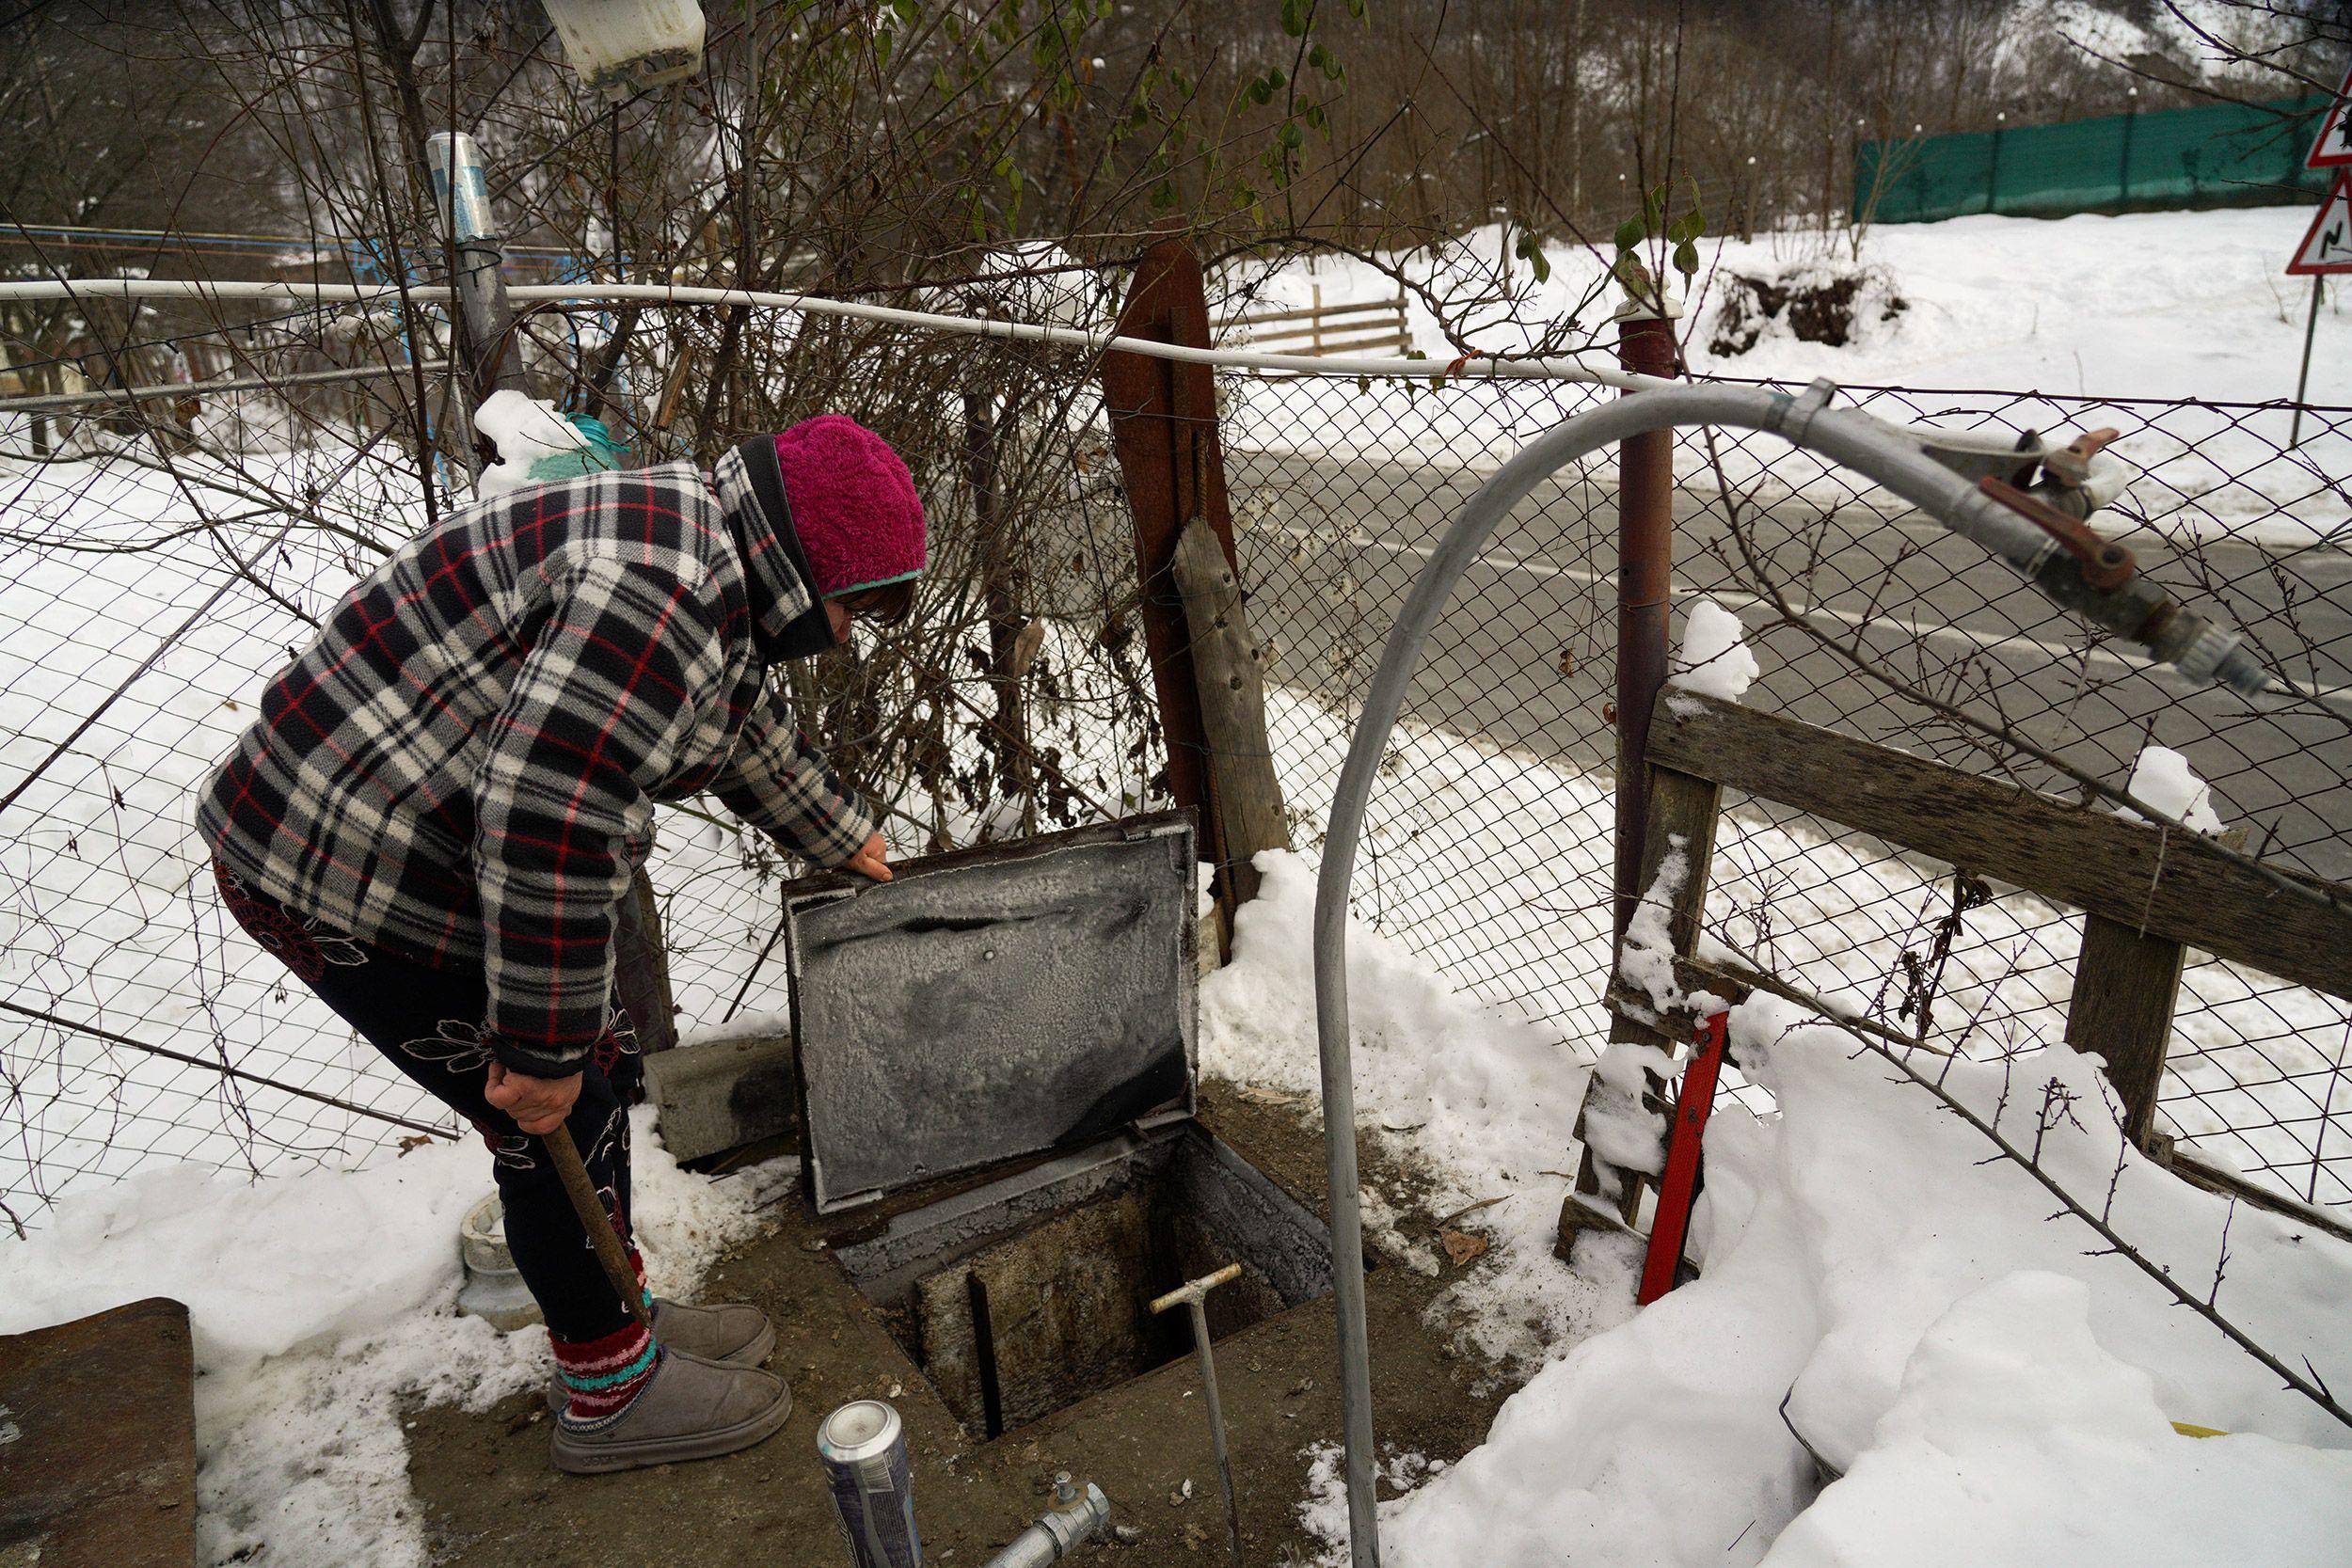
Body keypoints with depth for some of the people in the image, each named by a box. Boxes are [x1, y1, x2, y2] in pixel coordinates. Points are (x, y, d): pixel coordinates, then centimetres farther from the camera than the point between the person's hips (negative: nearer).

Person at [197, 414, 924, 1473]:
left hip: (404, 836, 10)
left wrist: (836, 835, 39)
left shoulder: (706, 557, 9)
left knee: (595, 1070, 17)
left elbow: (749, 733, 25)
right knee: (559, 1123, 1)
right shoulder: (670, 589, -27)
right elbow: (547, 814, -32)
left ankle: (618, 1316, 36)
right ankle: (610, 1394, 22)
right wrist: (542, 1046, -23)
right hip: (347, 880, -10)